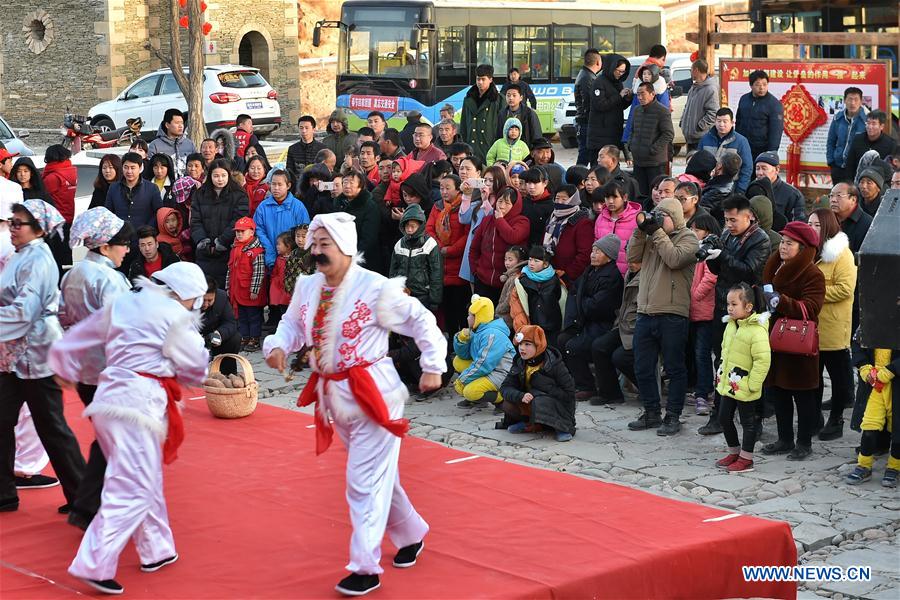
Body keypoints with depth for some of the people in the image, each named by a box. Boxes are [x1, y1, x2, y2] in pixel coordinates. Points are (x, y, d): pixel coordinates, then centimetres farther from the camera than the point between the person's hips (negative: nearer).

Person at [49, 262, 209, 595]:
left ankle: (156, 550, 31)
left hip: (108, 398, 8)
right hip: (139, 403, -8)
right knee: (132, 489, -9)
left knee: (146, 480, 21)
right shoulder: (175, 315, -3)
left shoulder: (121, 305, 17)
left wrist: (67, 373, 40)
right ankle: (95, 565, -15)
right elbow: (196, 368, 3)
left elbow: (72, 342, 23)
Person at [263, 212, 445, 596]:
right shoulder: (307, 288, 2)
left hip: (372, 395, -7)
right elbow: (292, 323, 15)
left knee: (365, 482, -7)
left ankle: (366, 569, 0)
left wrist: (432, 367, -11)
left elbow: (422, 321, -10)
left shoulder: (375, 289, -17)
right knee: (378, 476, 21)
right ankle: (411, 533, 42)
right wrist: (277, 347, -7)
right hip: (334, 396, 7)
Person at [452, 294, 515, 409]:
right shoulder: (478, 332, 11)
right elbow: (463, 355, 16)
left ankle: (504, 399, -8)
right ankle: (475, 399, 8)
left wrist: (462, 380, -16)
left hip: (501, 376, -10)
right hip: (487, 371, 10)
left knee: (469, 392, -26)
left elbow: (483, 365, -25)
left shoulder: (492, 335, -21)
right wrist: (462, 339, -4)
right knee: (458, 361, 8)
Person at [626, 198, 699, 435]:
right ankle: (651, 413, 23)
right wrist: (641, 230, -2)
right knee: (643, 368, 11)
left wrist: (657, 232, -12)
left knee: (674, 368, 2)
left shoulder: (688, 238, -2)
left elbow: (674, 259, -19)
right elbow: (632, 257, 8)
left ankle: (673, 416, 9)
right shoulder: (651, 236, 16)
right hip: (645, 313, 7)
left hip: (672, 315, -6)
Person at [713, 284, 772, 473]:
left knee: (748, 422, 4)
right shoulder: (731, 325, 6)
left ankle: (746, 459, 14)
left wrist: (752, 384, -20)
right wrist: (721, 373, 18)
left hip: (744, 388, -9)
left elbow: (763, 360, -22)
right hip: (728, 384, 9)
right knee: (724, 418, 16)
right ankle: (734, 452, 31)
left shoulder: (757, 330, -21)